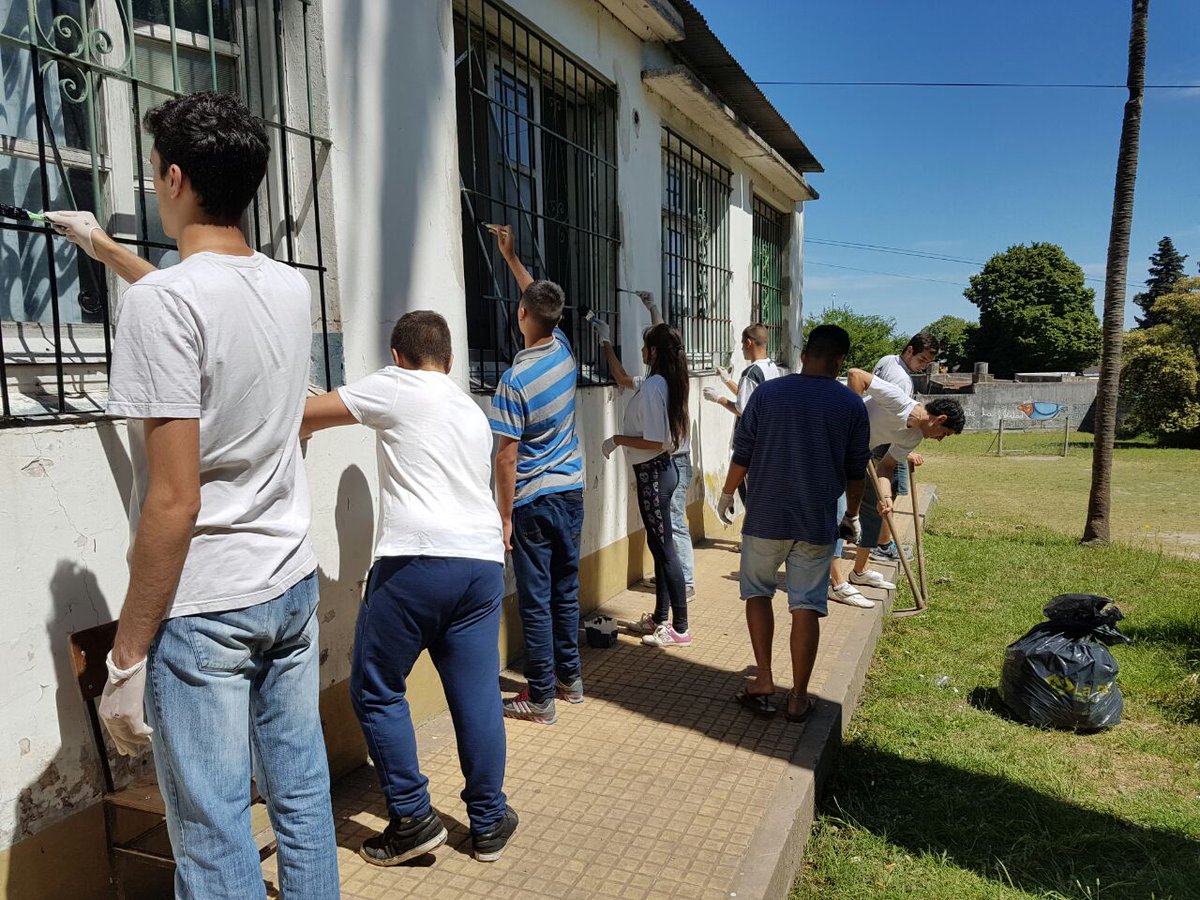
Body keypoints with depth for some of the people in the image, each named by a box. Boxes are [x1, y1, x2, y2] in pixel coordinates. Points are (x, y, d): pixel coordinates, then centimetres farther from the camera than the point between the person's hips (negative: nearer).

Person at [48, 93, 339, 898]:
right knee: (303, 794, 18)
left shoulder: (160, 303, -17)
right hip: (294, 586, 7)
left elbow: (174, 501, -20)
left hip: (203, 606, -7)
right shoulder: (292, 289, 4)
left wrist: (128, 656, -11)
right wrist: (104, 247, 42)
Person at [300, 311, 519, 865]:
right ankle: (489, 822, 22)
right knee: (477, 695, 12)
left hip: (417, 560, -6)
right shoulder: (474, 414, 23)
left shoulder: (396, 388, 4)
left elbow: (304, 416, 8)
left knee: (376, 691, 10)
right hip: (483, 561, 6)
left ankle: (412, 819, 15)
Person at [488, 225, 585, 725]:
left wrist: (505, 515, -9)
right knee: (566, 592, 16)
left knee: (535, 601, 2)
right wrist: (511, 257, 29)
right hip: (571, 492, 7)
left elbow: (507, 456, -17)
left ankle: (541, 698, 11)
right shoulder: (563, 350, 0)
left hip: (534, 501, -7)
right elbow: (541, 297, 19)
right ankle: (570, 679, 28)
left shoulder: (515, 380, -19)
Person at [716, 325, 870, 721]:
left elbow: (742, 455, 0)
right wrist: (852, 515, 20)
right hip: (818, 523, 1)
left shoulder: (767, 393, -4)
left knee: (758, 592, 17)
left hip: (766, 517, 0)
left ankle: (763, 680, 13)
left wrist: (727, 494, 16)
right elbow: (856, 471, 5)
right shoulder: (851, 404, -1)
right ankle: (798, 697, 13)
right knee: (806, 606, 7)